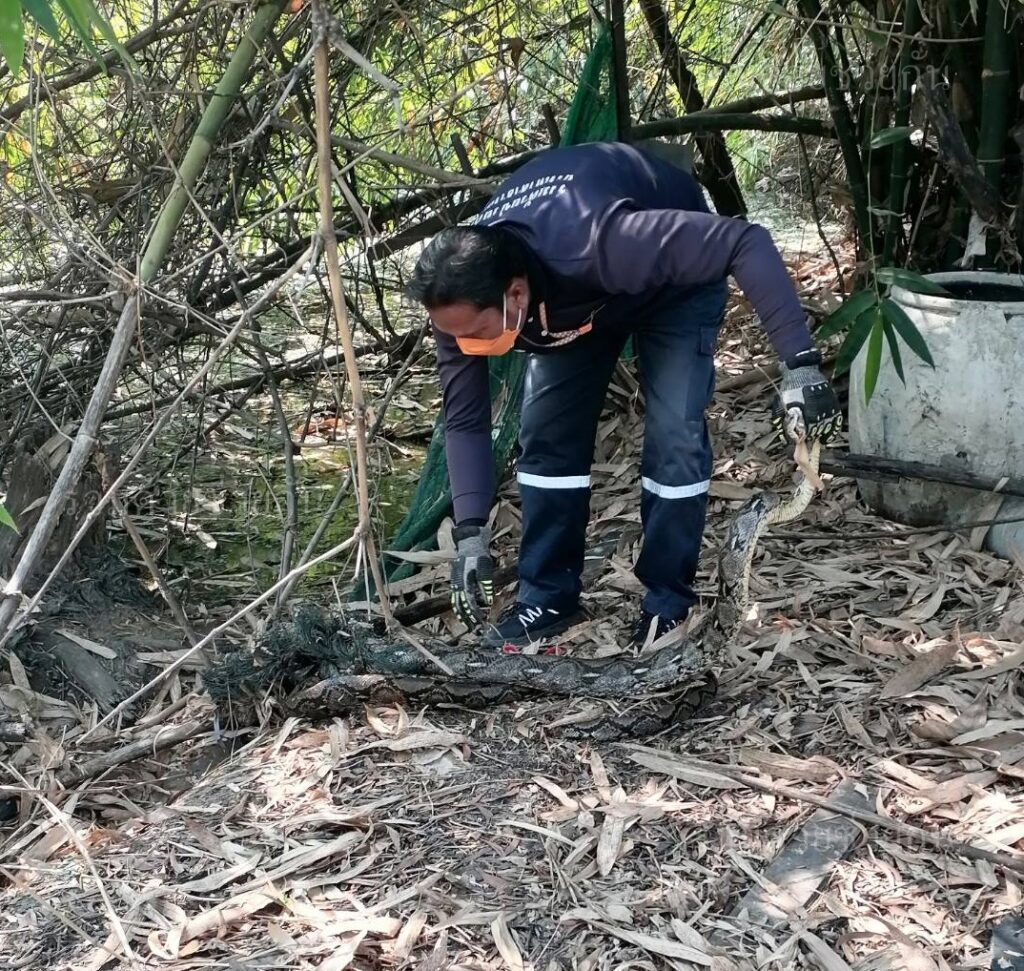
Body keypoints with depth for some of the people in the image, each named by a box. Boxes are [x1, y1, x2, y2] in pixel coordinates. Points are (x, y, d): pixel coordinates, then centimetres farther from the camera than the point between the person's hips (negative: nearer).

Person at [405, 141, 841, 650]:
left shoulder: (598, 243, -47)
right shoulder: (461, 300, -28)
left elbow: (746, 243, -41)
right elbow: (464, 421, -17)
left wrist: (799, 363, -46)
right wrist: (470, 535, -24)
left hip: (674, 275, -4)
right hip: (567, 298, 4)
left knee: (674, 434, -15)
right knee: (547, 430, -5)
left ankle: (667, 604, 0)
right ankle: (548, 597, 8)